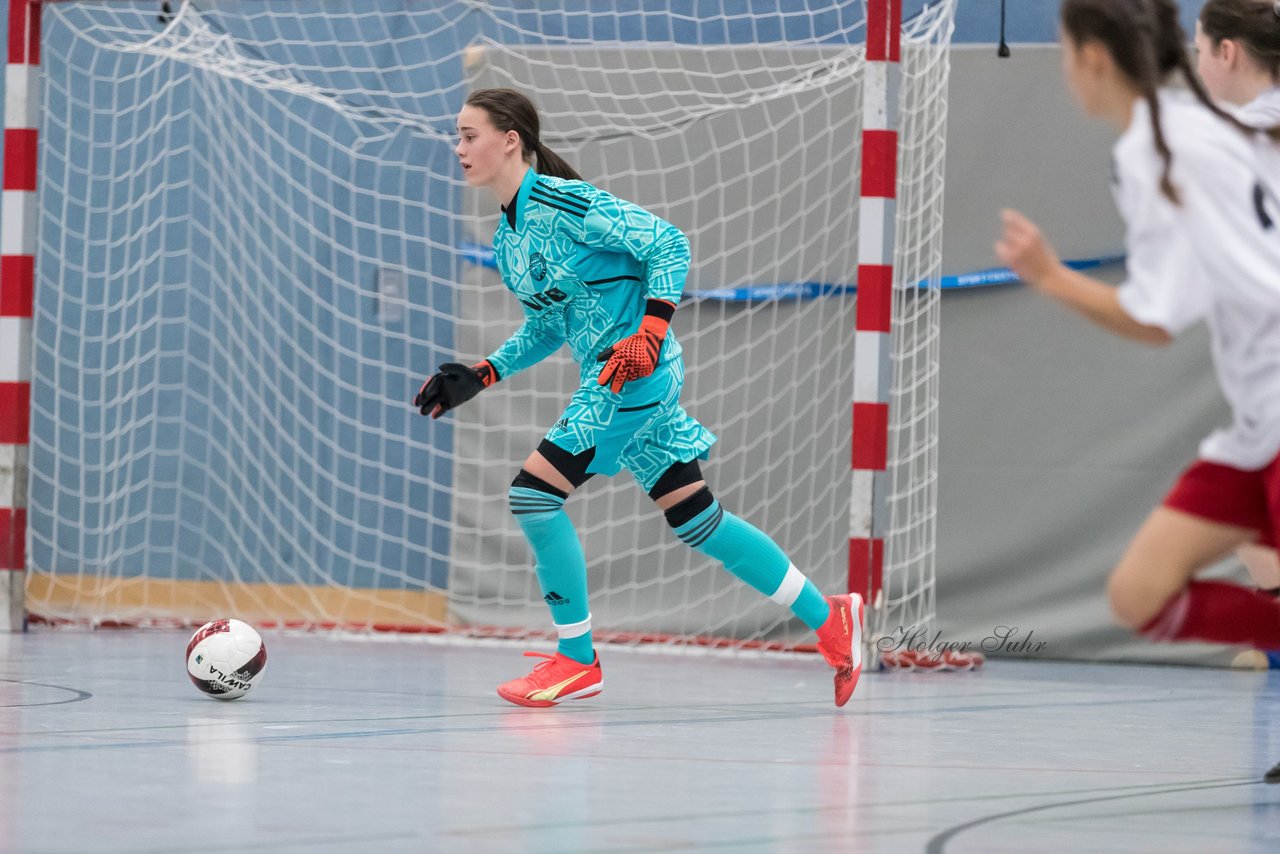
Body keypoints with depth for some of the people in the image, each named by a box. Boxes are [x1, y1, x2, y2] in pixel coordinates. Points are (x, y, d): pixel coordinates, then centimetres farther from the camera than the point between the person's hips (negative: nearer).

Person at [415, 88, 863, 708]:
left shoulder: (566, 202, -14)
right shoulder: (506, 242, 13)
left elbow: (667, 242, -15)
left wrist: (651, 330, -24)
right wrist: (480, 376, 13)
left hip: (636, 371, -9)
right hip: (609, 381, 9)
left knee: (533, 494, -13)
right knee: (697, 520, 10)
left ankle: (577, 660, -2)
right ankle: (828, 617, 20)